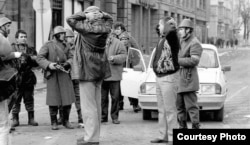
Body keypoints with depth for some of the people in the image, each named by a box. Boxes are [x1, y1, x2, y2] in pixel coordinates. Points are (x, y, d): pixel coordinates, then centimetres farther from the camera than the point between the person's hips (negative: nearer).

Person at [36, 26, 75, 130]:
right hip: (53, 75, -4)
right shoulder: (48, 45, -1)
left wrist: (68, 63, -5)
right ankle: (54, 122, 11)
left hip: (64, 74, 4)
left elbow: (71, 57, 18)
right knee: (53, 100, -2)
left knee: (68, 100, 1)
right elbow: (39, 58, -7)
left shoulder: (65, 46, 14)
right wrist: (49, 64, -23)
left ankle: (66, 121, 16)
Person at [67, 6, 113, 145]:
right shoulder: (104, 28, 2)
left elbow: (70, 19, -9)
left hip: (87, 71, -7)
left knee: (88, 105, -4)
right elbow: (110, 19, 22)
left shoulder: (86, 28, -16)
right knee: (96, 105, 13)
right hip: (99, 71, 7)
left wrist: (85, 15, -6)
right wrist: (101, 14, 5)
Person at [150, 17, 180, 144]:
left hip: (168, 78, -9)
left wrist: (170, 24, -14)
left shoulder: (171, 38, -12)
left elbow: (172, 29, -30)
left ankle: (172, 136, -2)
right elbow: (159, 30, 33)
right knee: (162, 109, 13)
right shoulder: (162, 39, 13)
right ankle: (163, 135, 19)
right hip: (159, 77, 9)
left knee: (170, 109, -6)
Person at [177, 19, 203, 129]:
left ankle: (196, 127, -3)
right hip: (178, 80, 9)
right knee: (179, 106, 10)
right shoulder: (182, 41, 16)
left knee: (191, 106, -7)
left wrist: (177, 60, -18)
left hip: (188, 80, -9)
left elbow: (194, 61, -21)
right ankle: (182, 127, 16)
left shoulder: (195, 43, -10)